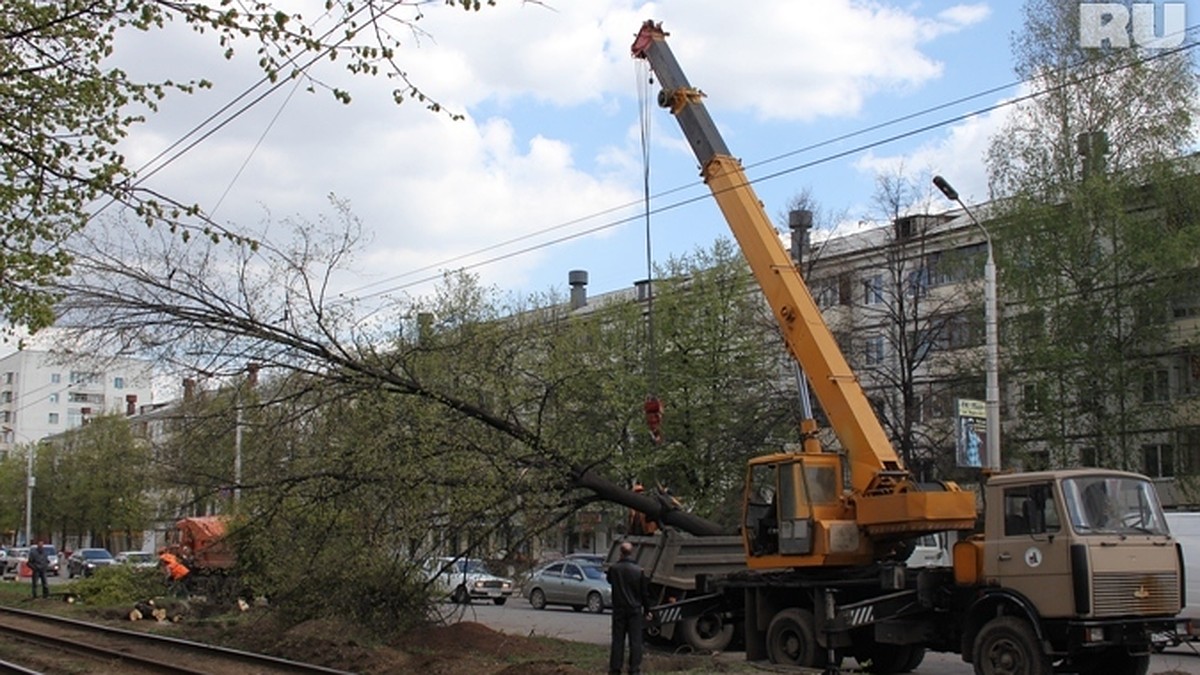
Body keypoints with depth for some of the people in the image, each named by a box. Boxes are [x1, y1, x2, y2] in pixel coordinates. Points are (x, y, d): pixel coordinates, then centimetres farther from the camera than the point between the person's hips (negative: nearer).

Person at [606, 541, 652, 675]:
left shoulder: (613, 568, -8)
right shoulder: (639, 570, -9)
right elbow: (645, 593, -2)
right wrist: (647, 610, 9)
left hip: (618, 610, 1)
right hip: (635, 610, -1)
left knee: (617, 640, 8)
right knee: (635, 641, 4)